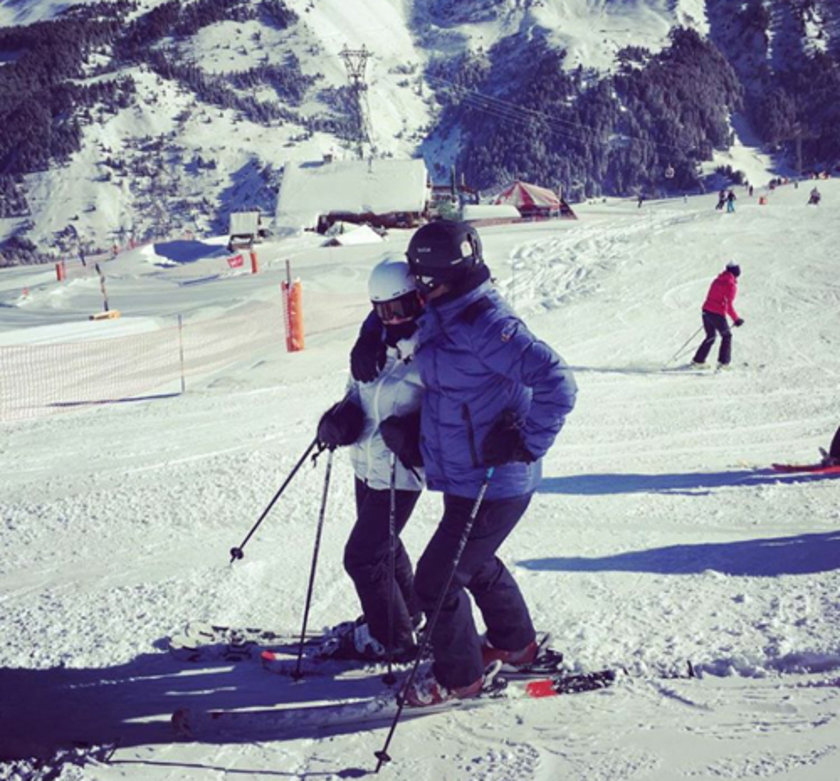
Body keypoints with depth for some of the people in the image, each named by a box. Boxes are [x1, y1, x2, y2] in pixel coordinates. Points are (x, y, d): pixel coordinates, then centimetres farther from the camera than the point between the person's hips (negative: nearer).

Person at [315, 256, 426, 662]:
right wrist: (341, 417, -5)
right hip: (367, 466, 8)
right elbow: (358, 390, 15)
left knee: (362, 556, -4)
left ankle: (392, 638, 15)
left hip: (400, 473, -8)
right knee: (381, 544, 25)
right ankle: (406, 613, 47)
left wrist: (414, 434, -32)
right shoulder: (376, 343, 2)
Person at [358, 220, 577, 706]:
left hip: (493, 487, -10)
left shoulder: (487, 326, -26)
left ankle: (459, 676, 19)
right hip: (465, 479, 10)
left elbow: (557, 384, -32)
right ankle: (515, 644, 51)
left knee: (436, 580, -1)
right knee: (478, 564, 29)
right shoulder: (440, 316, 3)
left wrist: (525, 444, -26)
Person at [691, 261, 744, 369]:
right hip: (718, 314, -7)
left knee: (710, 336, 21)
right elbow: (729, 305, -15)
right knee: (727, 336, 11)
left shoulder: (717, 280, 12)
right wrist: (736, 319, -9)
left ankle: (698, 360, 19)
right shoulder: (731, 285, -10)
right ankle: (723, 362, 5)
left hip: (706, 310, 7)